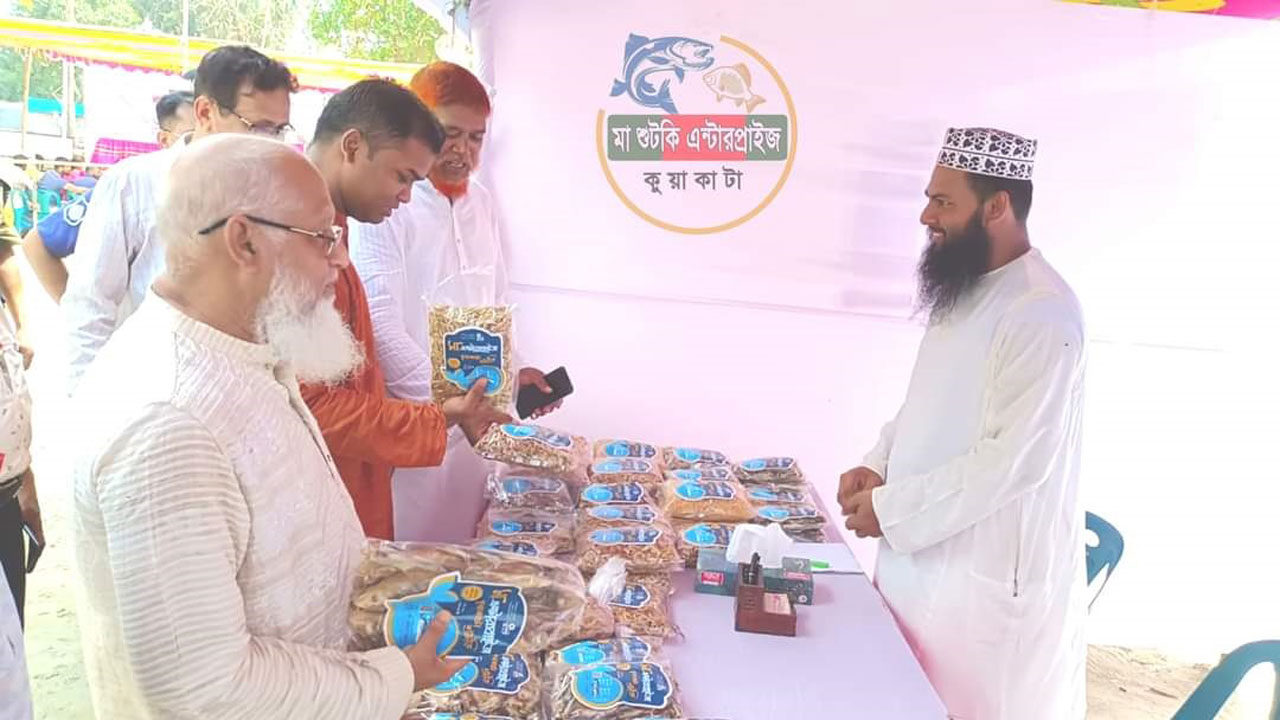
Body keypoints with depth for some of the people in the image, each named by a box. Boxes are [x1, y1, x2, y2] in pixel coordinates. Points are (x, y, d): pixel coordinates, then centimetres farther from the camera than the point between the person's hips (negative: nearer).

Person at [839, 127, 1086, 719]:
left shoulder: (1041, 312, -22)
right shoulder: (961, 289, 9)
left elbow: (1016, 460, -26)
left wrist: (890, 507, -20)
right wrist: (878, 466, 0)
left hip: (990, 577, -9)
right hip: (924, 556, 9)